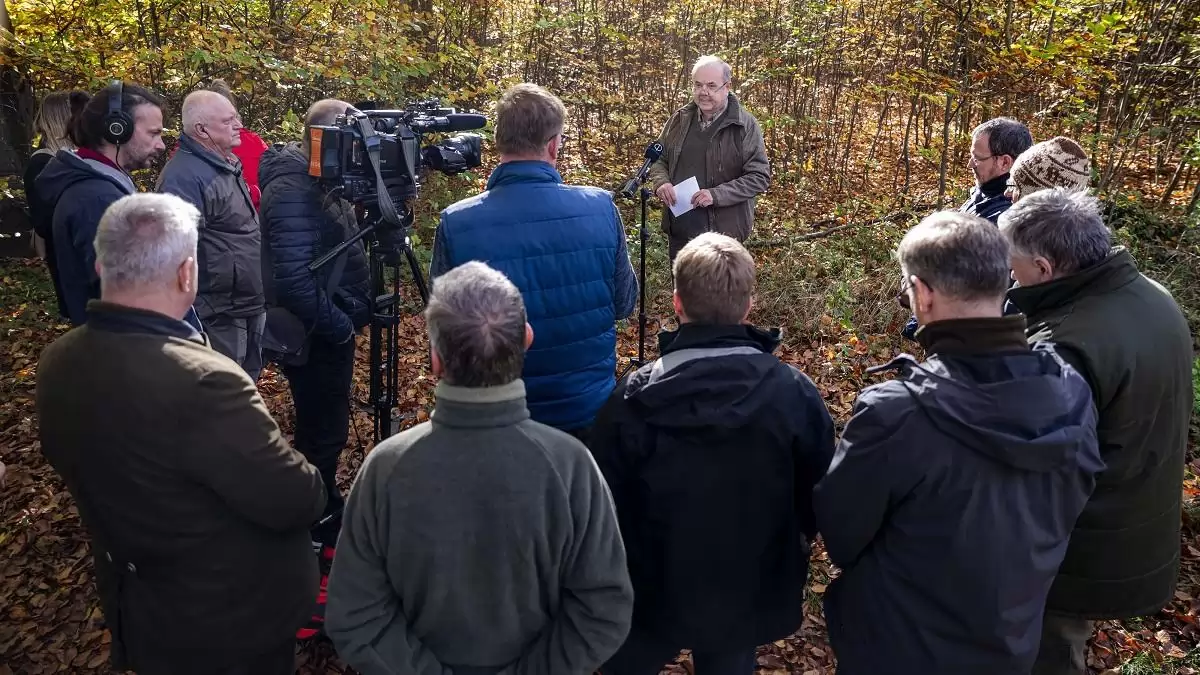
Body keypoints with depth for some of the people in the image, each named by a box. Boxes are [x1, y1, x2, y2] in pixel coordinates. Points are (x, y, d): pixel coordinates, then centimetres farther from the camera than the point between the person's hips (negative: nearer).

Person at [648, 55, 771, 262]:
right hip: (679, 229, 5)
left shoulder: (745, 125, -9)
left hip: (724, 232, -4)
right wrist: (661, 182, -8)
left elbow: (760, 176, -11)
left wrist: (717, 194, -23)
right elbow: (659, 158, 15)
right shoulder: (680, 119, 5)